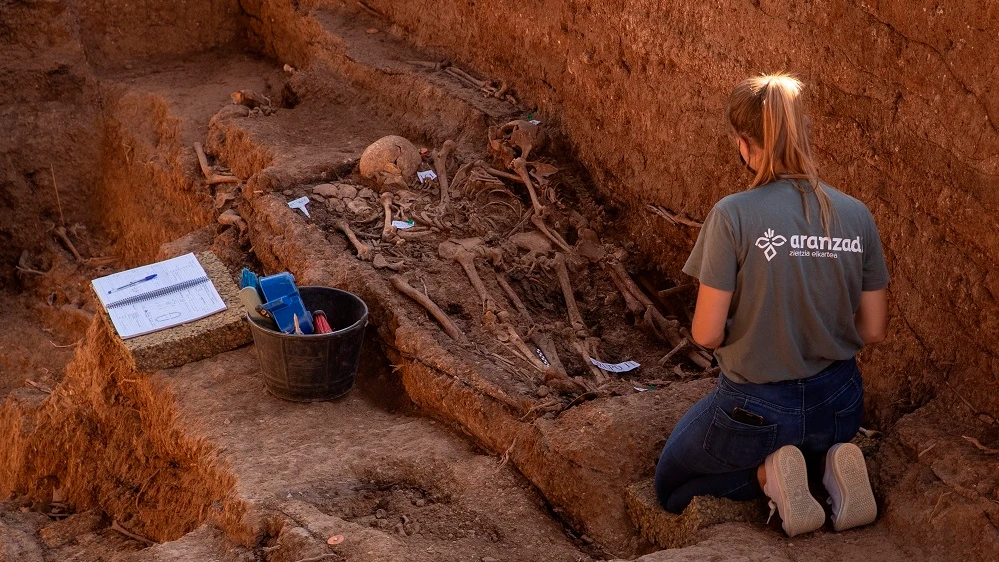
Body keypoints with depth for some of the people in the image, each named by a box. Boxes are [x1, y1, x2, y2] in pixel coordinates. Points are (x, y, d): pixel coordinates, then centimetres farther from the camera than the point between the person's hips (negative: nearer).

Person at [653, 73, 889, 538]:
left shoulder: (733, 216, -21)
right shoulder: (857, 216, -8)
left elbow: (707, 334, -18)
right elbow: (873, 330, -1)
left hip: (756, 408, -4)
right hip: (838, 408, 4)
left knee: (670, 486, 24)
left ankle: (767, 474, -4)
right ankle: (830, 462, 5)